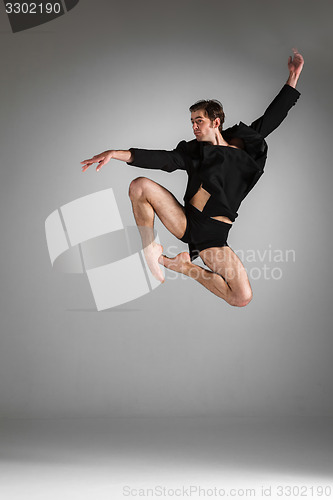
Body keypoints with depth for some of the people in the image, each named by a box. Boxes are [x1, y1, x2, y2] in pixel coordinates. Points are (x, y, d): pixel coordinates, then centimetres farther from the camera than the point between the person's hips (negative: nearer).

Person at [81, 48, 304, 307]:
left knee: (242, 298, -20)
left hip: (213, 237, 0)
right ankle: (151, 250, -8)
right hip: (186, 221, 0)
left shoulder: (242, 143, 13)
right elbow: (163, 159, 0)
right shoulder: (194, 151, 13)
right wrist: (116, 153, -13)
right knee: (140, 185, -22)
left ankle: (184, 265, 3)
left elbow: (271, 118, 19)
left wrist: (293, 77, 18)